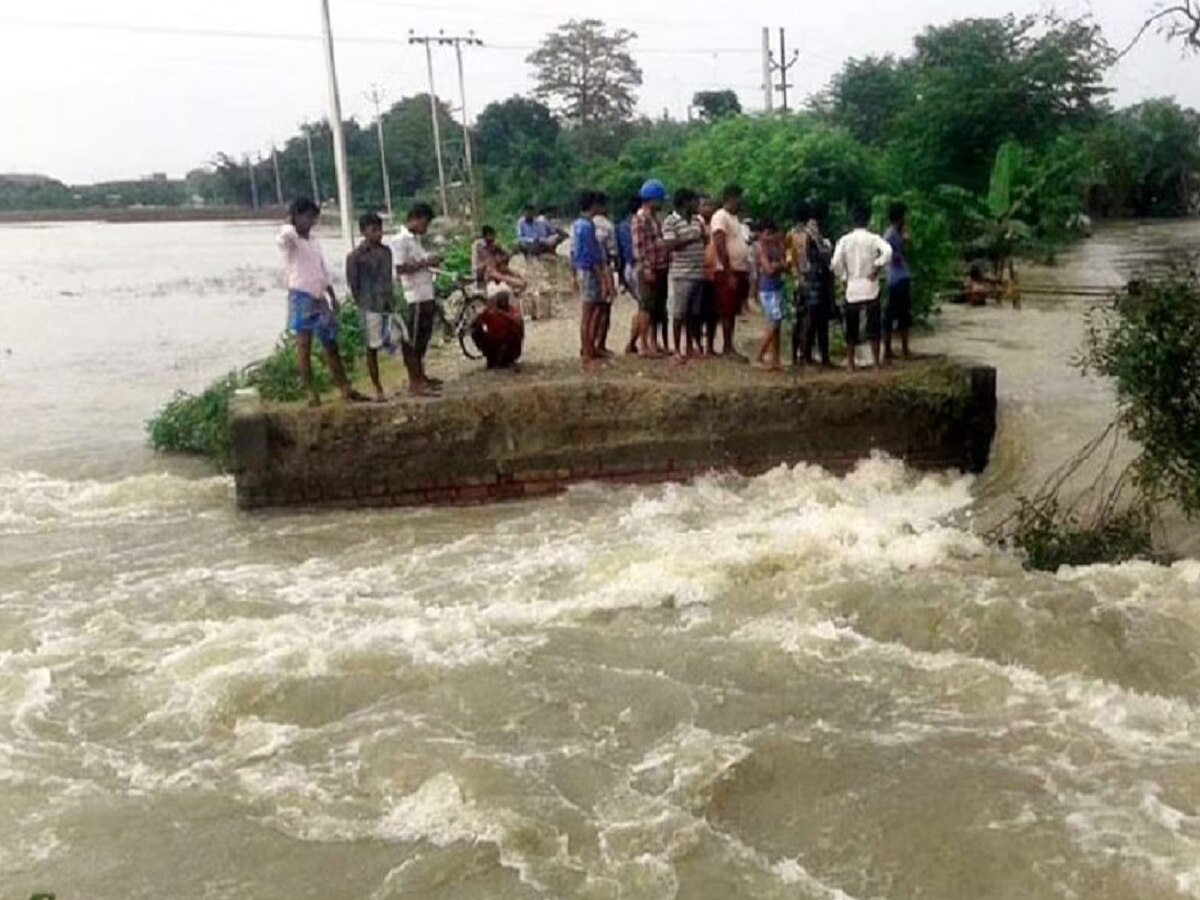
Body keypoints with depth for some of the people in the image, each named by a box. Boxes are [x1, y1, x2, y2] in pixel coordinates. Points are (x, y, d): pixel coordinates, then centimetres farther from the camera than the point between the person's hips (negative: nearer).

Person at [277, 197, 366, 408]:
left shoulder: (314, 241, 16)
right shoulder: (290, 240, -7)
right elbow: (283, 237, -33)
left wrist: (332, 295, 12)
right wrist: (291, 223, -12)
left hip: (320, 297, 7)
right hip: (301, 297, -7)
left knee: (331, 345, 10)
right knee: (304, 346, -4)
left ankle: (345, 389, 14)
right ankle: (311, 393, -2)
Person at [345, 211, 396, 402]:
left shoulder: (386, 251, 10)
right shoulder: (356, 256, -6)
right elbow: (352, 284, -3)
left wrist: (392, 299, 12)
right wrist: (363, 304, -1)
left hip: (389, 305, 4)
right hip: (371, 307, -4)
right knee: (372, 348, 1)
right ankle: (378, 389, 9)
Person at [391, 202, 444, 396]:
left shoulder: (416, 239, 17)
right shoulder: (400, 240, -12)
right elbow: (400, 268, -21)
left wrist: (431, 262, 5)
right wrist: (425, 263, -16)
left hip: (426, 295, 9)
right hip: (414, 297, -9)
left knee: (423, 337, 16)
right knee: (412, 340, -4)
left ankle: (421, 377, 25)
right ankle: (414, 383, 0)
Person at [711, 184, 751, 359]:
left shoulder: (734, 218, 19)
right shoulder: (720, 217, -11)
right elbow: (720, 247, -18)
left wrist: (746, 272, 18)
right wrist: (729, 273, -21)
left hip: (739, 270, 9)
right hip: (727, 272, -9)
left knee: (733, 311, 10)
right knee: (727, 311, -6)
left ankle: (729, 347, 14)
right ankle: (727, 347, -3)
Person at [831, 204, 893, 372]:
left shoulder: (845, 240, 0)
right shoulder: (873, 238, -4)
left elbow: (836, 264, -8)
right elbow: (887, 252, -22)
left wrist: (844, 277, 7)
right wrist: (877, 269, -11)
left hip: (852, 289, 1)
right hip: (871, 288, -1)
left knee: (852, 328, 8)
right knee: (873, 327, 4)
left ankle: (851, 363, 9)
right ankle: (876, 362, 5)